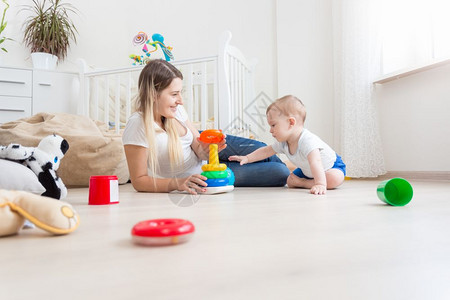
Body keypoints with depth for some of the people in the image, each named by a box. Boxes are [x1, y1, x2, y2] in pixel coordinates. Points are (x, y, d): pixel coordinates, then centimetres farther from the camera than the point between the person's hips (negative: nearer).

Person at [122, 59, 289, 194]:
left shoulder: (175, 110, -15)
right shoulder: (137, 127, -32)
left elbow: (197, 143, -10)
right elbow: (138, 181, -28)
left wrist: (204, 149, -34)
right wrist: (177, 184, -41)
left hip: (204, 158, 6)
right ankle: (287, 174, 25)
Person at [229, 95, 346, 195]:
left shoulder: (307, 140, -42)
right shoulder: (283, 143, -15)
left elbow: (315, 163, -54)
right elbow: (266, 151, -1)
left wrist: (320, 184, -64)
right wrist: (247, 158, -7)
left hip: (332, 165, -6)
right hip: (308, 171, 6)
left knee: (335, 179, -35)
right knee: (290, 181, -2)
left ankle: (304, 183, -21)